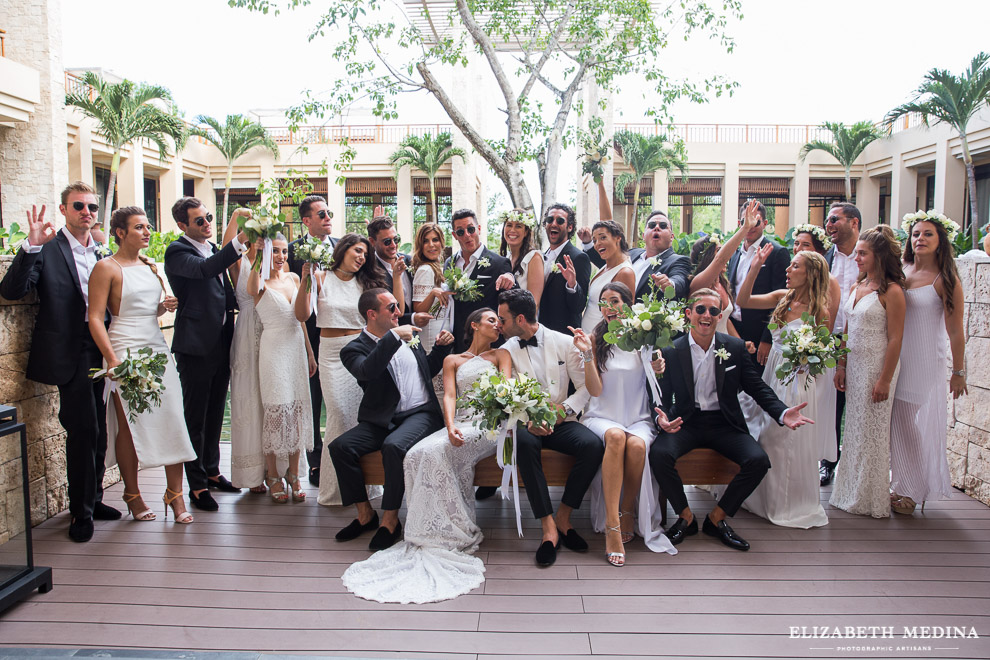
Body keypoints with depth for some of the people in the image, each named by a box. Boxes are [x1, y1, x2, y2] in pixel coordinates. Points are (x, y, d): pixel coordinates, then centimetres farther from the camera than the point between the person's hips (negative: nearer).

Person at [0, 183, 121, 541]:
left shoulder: (105, 252, 12)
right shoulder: (47, 249, -4)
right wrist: (31, 246, -25)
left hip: (102, 349, 5)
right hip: (71, 353, -5)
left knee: (98, 431, 13)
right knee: (83, 430, -5)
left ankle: (93, 499, 28)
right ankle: (82, 512, 9)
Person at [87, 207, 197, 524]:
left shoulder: (150, 266, 16)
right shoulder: (106, 267, -4)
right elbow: (95, 318, -9)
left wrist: (165, 306, 4)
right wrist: (112, 360, -18)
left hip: (157, 348, 6)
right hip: (125, 352, -6)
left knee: (172, 420, -2)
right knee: (129, 425, 2)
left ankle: (175, 494, 6)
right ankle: (132, 495, 18)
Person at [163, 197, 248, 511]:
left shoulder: (214, 249, 14)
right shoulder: (177, 252, -10)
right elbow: (204, 270, -32)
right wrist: (239, 242, -39)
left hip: (221, 343, 8)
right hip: (195, 346, -7)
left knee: (215, 413, 18)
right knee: (195, 417, 2)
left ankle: (212, 471, 32)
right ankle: (197, 485, 12)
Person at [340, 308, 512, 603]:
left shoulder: (500, 355, 18)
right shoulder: (452, 360, 22)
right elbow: (449, 395, 6)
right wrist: (450, 426, -16)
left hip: (488, 424, -3)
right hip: (459, 424, 3)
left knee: (436, 453, -30)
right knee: (416, 454, -26)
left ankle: (448, 535, -22)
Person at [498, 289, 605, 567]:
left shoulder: (564, 343, 5)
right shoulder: (508, 350, 7)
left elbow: (586, 386, 4)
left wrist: (565, 408, -13)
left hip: (561, 421, 1)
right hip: (525, 422, 0)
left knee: (593, 445, -30)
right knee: (524, 442, -36)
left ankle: (563, 517, -14)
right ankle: (548, 526, -31)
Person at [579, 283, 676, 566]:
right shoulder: (595, 340, 4)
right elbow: (595, 390, -5)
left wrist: (658, 370, -8)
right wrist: (587, 353, -16)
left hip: (639, 418, 1)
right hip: (602, 417, -1)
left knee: (637, 444, -33)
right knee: (615, 436, -35)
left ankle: (627, 513, -8)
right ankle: (612, 527, -35)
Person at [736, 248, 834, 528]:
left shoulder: (820, 310, -11)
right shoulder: (783, 298, 3)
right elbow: (743, 300, 0)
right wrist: (754, 269, -5)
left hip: (798, 381, -6)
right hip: (773, 374, 6)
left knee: (791, 441, 2)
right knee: (768, 437, 13)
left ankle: (794, 505, 21)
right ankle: (768, 497, 30)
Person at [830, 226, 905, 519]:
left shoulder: (891, 291, -13)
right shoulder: (856, 287, 10)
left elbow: (895, 339, -15)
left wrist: (885, 379, -16)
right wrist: (841, 366, 10)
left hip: (877, 367, -7)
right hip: (854, 365, 7)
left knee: (872, 431, 3)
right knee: (853, 428, 13)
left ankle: (871, 499, 18)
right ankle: (851, 492, 26)